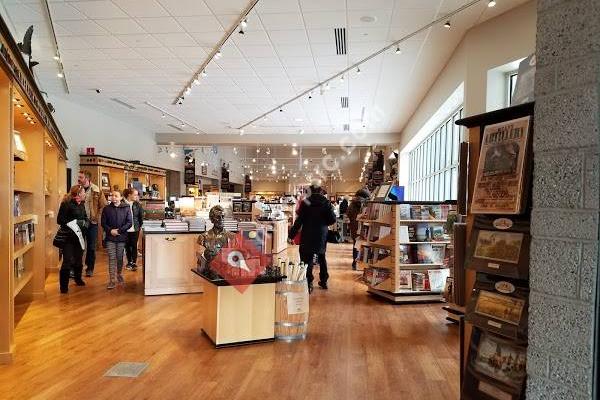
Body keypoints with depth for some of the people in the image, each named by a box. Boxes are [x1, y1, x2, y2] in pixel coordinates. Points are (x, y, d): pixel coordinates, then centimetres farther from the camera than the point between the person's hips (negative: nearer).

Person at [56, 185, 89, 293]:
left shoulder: (81, 205, 11)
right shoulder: (66, 204, -11)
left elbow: (86, 220, 14)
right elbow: (60, 220, -16)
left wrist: (84, 223, -8)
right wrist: (74, 223, -22)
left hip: (80, 237, 7)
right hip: (68, 237, -7)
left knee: (79, 260, 19)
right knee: (68, 261, -7)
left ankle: (78, 279, 39)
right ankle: (64, 286, 2)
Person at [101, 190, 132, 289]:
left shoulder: (126, 208, -1)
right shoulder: (106, 209, 4)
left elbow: (129, 223, -4)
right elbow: (103, 223, 5)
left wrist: (119, 230, -14)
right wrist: (110, 230, -12)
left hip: (122, 237, 0)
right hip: (110, 238, 0)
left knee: (120, 258, 11)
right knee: (112, 258, -3)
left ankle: (119, 275, 31)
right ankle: (112, 280, -2)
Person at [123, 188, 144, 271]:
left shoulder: (137, 204, 0)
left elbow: (141, 216, 8)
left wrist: (140, 225, 7)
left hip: (135, 229, 1)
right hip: (125, 229, 0)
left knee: (134, 246, 2)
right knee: (127, 246, 11)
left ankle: (134, 263, 10)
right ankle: (129, 262, 26)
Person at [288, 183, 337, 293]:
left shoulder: (305, 203, -9)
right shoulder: (326, 203, -3)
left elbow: (299, 221, -10)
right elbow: (332, 219, -4)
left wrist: (291, 235, -5)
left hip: (308, 236, -3)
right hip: (322, 235, 3)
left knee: (308, 259, 1)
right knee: (321, 257, 20)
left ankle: (309, 284, -4)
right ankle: (323, 281, 29)